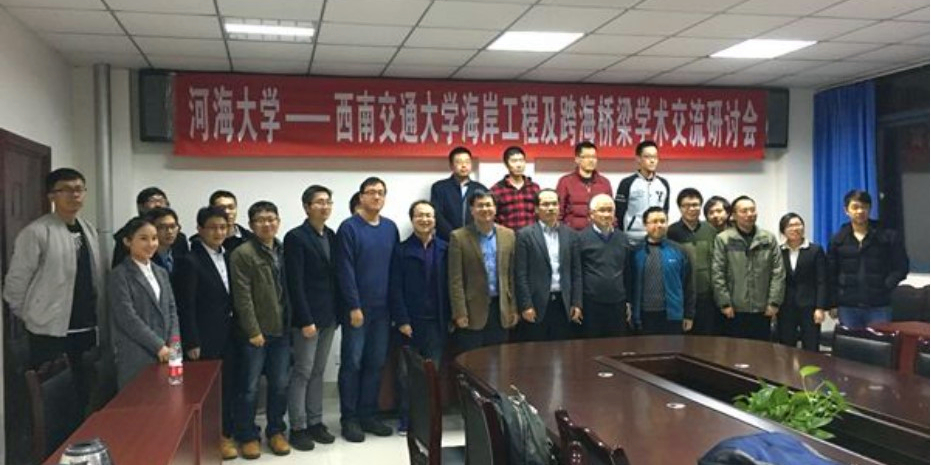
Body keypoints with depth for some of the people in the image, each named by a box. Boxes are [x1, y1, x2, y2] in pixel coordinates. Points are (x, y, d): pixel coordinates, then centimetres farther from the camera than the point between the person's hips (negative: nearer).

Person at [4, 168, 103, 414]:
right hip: (50, 332, -6)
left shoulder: (89, 229, 9)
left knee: (84, 393, 15)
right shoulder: (36, 232, -11)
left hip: (86, 329, 6)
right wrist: (30, 316, 1)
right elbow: (16, 282, -8)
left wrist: (97, 315, 12)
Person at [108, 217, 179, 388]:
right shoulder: (119, 275, -5)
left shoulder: (161, 273, 16)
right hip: (136, 358, -6)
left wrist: (172, 345, -2)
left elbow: (172, 311, 12)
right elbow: (128, 318, -13)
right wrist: (159, 346, -14)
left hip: (165, 354, 6)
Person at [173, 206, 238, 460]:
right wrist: (191, 343, -15)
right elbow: (186, 307, -14)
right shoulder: (190, 261, -11)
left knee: (229, 386, 10)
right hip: (205, 339, -6)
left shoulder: (228, 257, 10)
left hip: (228, 336, 6)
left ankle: (227, 432, 22)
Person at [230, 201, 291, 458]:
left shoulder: (283, 251, 9)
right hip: (254, 332, -5)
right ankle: (247, 436, 19)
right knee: (249, 387, 5)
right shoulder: (242, 253, -9)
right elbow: (242, 296, -12)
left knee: (280, 385, 11)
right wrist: (253, 331, -14)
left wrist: (290, 324, 7)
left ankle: (276, 431, 26)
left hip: (281, 330, 5)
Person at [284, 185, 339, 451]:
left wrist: (337, 313, 8)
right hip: (307, 316, -6)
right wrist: (305, 320, -18)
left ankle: (315, 422, 22)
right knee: (302, 372, 1)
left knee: (318, 372, 13)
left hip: (328, 315, 6)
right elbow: (295, 283, -15)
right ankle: (298, 427, 10)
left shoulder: (331, 236, 10)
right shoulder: (295, 237, -10)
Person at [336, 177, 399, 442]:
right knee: (352, 363, 2)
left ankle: (368, 414, 20)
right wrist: (354, 307, -14)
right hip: (357, 308, -5)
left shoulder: (391, 228, 8)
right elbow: (345, 270, -10)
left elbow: (395, 267, 11)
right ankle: (349, 418, 11)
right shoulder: (349, 228, -6)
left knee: (376, 363, 9)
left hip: (383, 308, 5)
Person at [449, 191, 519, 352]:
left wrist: (514, 308, 6)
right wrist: (460, 313, -12)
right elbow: (455, 280, -7)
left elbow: (512, 275, 9)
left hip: (501, 309, 3)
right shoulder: (459, 237, -5)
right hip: (472, 310, -3)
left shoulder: (508, 235, 7)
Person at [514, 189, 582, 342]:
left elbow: (576, 272, 10)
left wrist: (577, 303, 4)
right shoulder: (525, 235, -2)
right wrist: (526, 305, -11)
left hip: (564, 304, 3)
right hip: (537, 304, -3)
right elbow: (520, 274, -6)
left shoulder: (569, 234, 9)